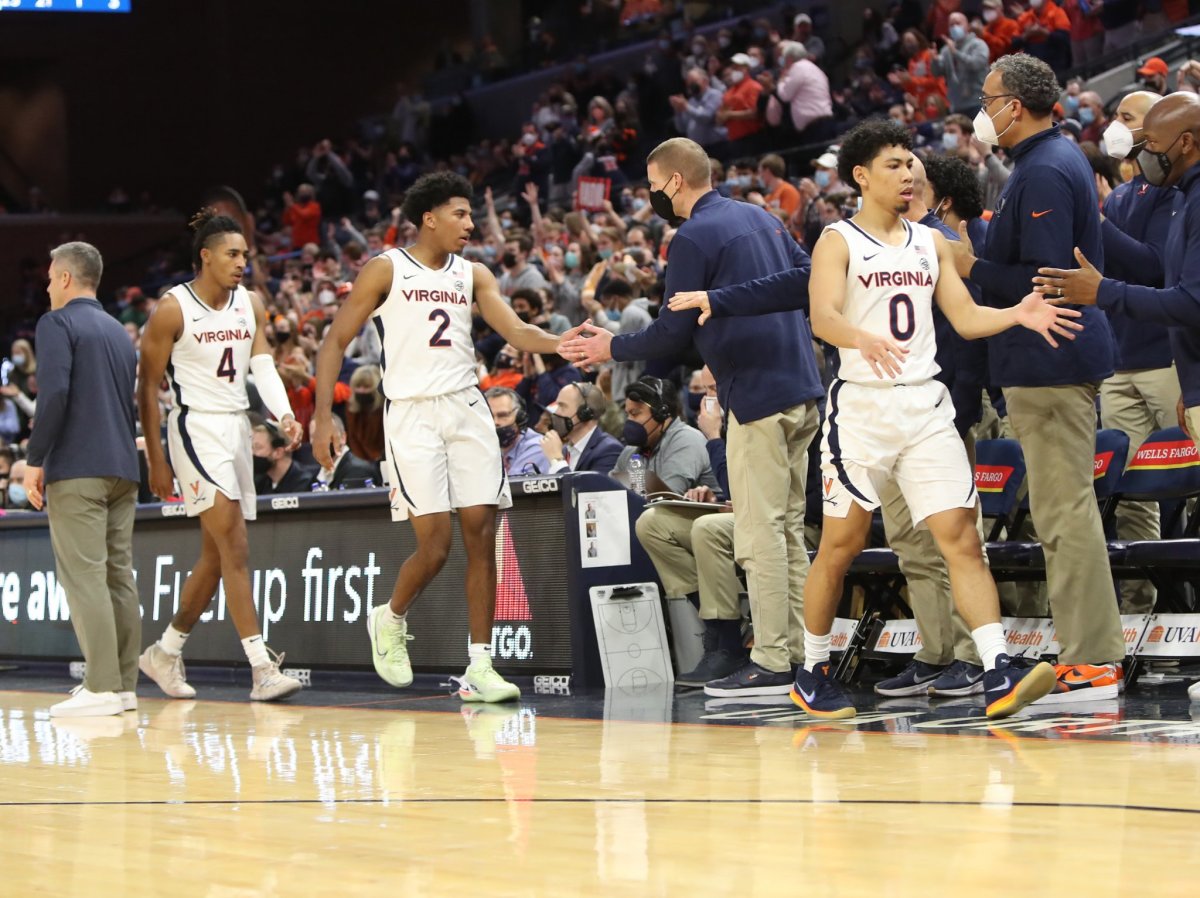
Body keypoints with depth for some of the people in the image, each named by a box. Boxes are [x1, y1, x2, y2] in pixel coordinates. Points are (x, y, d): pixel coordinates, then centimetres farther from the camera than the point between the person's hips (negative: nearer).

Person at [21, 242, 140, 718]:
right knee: (119, 575, 8)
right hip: (122, 470, 8)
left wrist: (35, 460, -12)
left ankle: (101, 686, -15)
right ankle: (124, 684, 9)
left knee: (85, 576, -10)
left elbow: (54, 394, -16)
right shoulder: (118, 331, 19)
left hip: (76, 471, -8)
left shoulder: (57, 324, -5)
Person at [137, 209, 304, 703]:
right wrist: (156, 460, -6)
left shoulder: (250, 305, 9)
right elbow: (147, 387, -5)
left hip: (237, 427, 7)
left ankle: (166, 653, 28)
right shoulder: (172, 310, -9)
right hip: (196, 428, -7)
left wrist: (284, 414, -19)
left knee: (215, 556, 12)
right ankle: (262, 667, -22)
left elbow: (263, 366, 1)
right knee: (235, 547, -17)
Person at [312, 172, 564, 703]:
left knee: (481, 537, -4)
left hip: (467, 409, 4)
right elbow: (335, 342, 0)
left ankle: (479, 667, 0)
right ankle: (390, 621, 21)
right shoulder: (386, 270, 0)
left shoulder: (473, 275, 12)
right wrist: (323, 416, -10)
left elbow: (518, 333, 4)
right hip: (412, 415, -4)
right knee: (435, 545, -10)